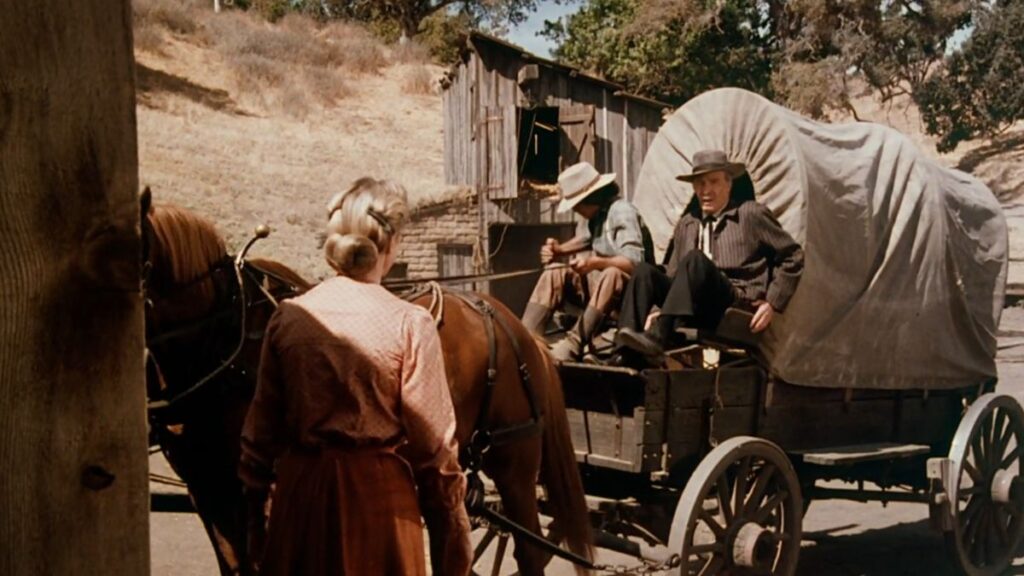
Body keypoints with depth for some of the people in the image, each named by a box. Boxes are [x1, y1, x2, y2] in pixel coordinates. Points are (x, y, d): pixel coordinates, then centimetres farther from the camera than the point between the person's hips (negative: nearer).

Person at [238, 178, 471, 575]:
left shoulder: (288, 317, -1)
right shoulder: (410, 324, -12)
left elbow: (261, 429, 4)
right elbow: (434, 445, -11)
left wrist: (252, 508, 15)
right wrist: (454, 535, -1)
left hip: (300, 489, 3)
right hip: (378, 495, -3)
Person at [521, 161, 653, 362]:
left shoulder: (621, 212, -18)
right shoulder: (593, 214, 6)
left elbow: (634, 261, -29)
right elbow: (583, 239, 25)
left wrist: (595, 263, -43)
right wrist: (559, 249, 3)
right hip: (599, 282, 9)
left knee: (611, 274, -39)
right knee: (554, 273, -5)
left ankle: (573, 344, -41)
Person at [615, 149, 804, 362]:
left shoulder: (751, 215, 5)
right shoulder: (687, 224, 19)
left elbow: (793, 256, 5)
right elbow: (673, 276, 19)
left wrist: (772, 304, -4)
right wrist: (658, 309, -1)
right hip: (698, 313, 5)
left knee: (695, 260, -31)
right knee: (645, 272, -17)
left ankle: (657, 337, -42)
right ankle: (625, 354, -33)